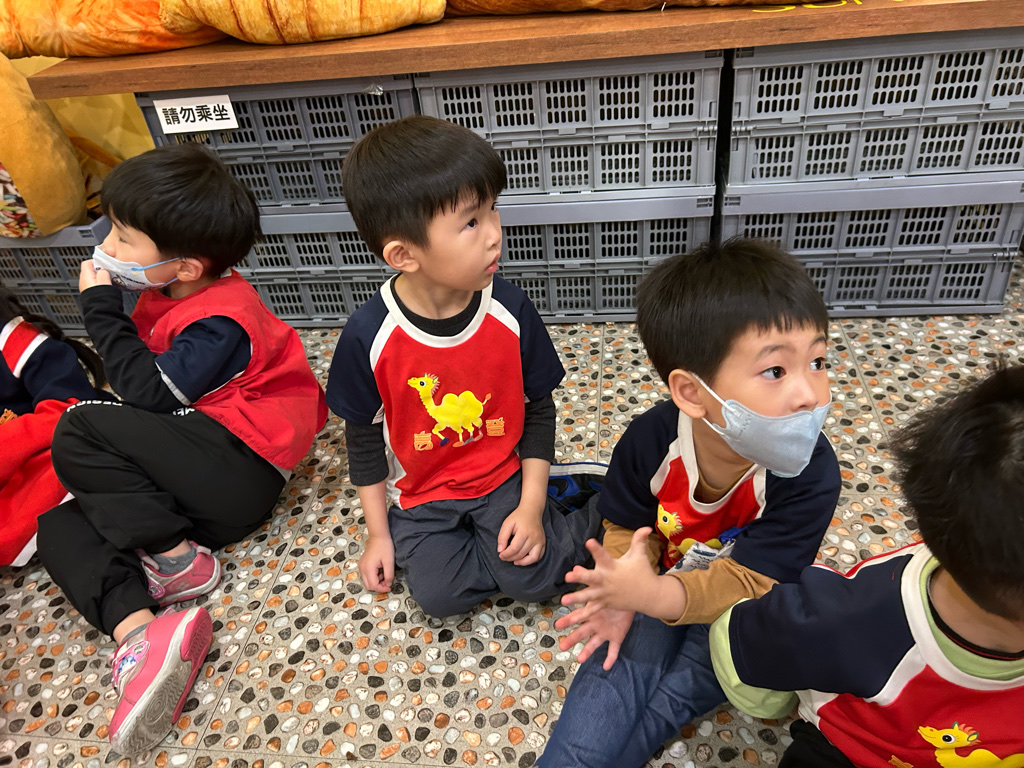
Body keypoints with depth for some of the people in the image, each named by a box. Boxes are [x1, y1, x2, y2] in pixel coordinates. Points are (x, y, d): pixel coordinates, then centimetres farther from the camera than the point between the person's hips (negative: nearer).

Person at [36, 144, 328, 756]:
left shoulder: (221, 318, -16)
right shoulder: (161, 295, 12)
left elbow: (151, 395, -21)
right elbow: (144, 381, 24)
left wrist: (103, 310, -14)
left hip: (240, 473, -10)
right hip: (194, 485, 10)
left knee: (81, 432, -19)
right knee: (58, 527, 1)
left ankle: (177, 559, -12)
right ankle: (138, 637, -22)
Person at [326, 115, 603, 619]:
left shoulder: (510, 311, -17)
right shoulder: (369, 333, -20)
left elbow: (538, 409, -5)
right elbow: (364, 439, -5)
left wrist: (531, 506, -9)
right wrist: (378, 534, 1)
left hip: (503, 477, -1)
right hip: (421, 496, 1)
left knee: (530, 580, -16)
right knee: (440, 594, -13)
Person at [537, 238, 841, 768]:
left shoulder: (808, 474, -27)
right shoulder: (650, 439, -23)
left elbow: (747, 583, -26)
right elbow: (629, 529, -6)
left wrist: (656, 595, -42)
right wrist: (622, 596, -24)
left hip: (734, 606, 0)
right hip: (659, 588, 1)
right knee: (615, 677, -17)